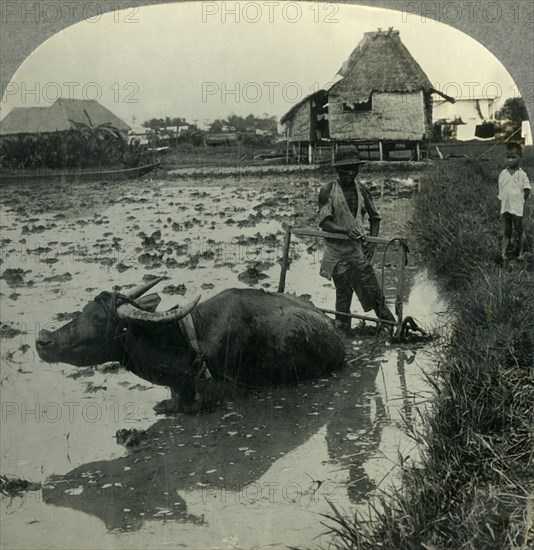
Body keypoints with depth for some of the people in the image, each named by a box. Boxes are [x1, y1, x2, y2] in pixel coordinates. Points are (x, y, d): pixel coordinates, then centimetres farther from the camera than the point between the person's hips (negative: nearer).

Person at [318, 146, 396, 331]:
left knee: (374, 292, 0)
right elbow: (324, 222, -12)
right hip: (337, 251, -2)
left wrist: (372, 242, -2)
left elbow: (374, 218, 13)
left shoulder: (362, 190, 6)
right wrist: (346, 230, -28)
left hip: (359, 250, 2)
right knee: (343, 294, 2)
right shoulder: (328, 191, -5)